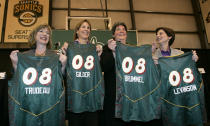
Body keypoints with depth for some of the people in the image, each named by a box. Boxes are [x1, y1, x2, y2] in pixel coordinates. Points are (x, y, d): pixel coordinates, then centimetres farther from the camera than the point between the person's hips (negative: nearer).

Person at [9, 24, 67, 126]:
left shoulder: (55, 57, 4)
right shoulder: (23, 56, 7)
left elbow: (59, 79, 2)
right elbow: (17, 80, 6)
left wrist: (63, 64, -10)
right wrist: (15, 63, -4)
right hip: (27, 104, 1)